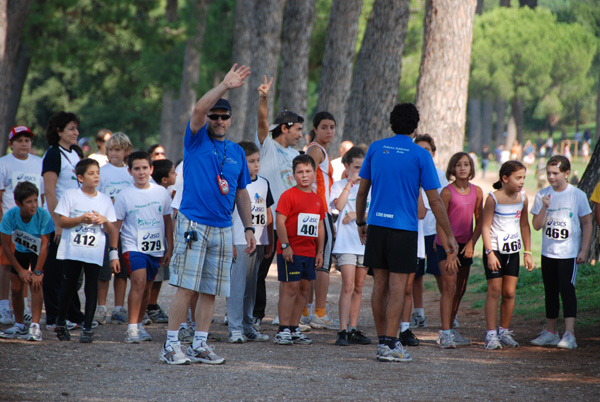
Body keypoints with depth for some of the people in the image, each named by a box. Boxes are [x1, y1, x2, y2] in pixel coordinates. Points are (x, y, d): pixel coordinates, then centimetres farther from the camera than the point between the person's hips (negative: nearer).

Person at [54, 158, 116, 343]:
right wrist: (81, 219, -16)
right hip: (72, 251, -1)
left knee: (92, 289, -3)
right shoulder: (70, 195, 2)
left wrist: (105, 221, -11)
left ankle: (87, 328, -2)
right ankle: (61, 323, 24)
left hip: (94, 253, 1)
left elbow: (110, 231, 10)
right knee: (69, 286, 7)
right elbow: (62, 221, -3)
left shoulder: (105, 200, 9)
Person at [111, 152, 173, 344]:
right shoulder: (125, 195, -2)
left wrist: (170, 248, 13)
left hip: (156, 248, 4)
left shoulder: (161, 192, 5)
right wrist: (113, 252, -4)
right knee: (139, 281, -20)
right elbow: (116, 225, 1)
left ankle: (139, 324, 24)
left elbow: (167, 221, 14)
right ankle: (132, 328, -20)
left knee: (146, 288, 9)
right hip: (133, 247, -3)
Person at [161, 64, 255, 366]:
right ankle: (171, 345, -6)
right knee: (186, 287, -9)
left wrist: (248, 228, 15)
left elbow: (242, 193, 21)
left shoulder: (237, 152, 17)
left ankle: (199, 345, 11)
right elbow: (198, 109, -16)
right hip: (193, 224, -5)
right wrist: (225, 85, -21)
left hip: (223, 228, 5)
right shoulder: (196, 140, 3)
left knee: (210, 291, 5)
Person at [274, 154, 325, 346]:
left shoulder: (317, 200, 14)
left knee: (304, 288, 7)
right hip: (291, 251, -7)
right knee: (290, 287, -8)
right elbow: (280, 221, -11)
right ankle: (283, 330, -5)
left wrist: (320, 251, 14)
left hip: (309, 252, 7)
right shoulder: (288, 195, -6)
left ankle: (294, 329, 14)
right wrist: (285, 245, -17)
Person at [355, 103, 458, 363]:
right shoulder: (420, 156, -5)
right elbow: (434, 200, -6)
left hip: (376, 226, 4)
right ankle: (389, 344, -7)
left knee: (380, 285, 10)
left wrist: (360, 222, 24)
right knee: (397, 287, -3)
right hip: (404, 228, -4)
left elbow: (362, 191, 11)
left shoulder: (375, 149, 6)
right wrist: (449, 235, 1)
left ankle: (382, 340, 16)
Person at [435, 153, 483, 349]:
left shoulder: (476, 191, 3)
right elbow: (440, 223, -12)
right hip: (446, 244, -6)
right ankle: (445, 334, -17)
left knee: (460, 290, 10)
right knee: (449, 286, -15)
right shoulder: (447, 192, -12)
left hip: (465, 244, 6)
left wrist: (472, 243, -7)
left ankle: (450, 330, 22)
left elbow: (479, 221, 9)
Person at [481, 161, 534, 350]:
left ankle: (504, 331, 18)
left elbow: (524, 226, 13)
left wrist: (528, 253, 12)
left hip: (513, 250, 5)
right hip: (495, 249, -5)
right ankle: (491, 334, -3)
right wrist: (490, 253, -18)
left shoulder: (523, 198, 3)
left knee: (509, 293, 6)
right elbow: (485, 226, -11)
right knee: (494, 291, -6)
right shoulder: (493, 198, -12)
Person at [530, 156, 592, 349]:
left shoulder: (578, 195, -5)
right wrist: (544, 207, -17)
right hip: (548, 252, 4)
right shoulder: (542, 196, 2)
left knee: (566, 288, -13)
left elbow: (587, 224, 0)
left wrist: (584, 250, -5)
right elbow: (537, 225, 0)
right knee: (550, 291, 12)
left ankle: (569, 334, -16)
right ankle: (550, 332, 22)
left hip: (569, 253, -4)